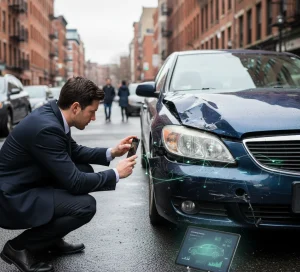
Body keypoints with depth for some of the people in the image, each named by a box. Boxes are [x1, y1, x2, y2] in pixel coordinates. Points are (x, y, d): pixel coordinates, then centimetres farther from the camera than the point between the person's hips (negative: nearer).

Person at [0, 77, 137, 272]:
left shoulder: (52, 113, 1)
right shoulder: (47, 128, -27)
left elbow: (74, 151, 18)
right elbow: (74, 182, -23)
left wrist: (111, 153, 6)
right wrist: (116, 174, -12)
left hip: (27, 186, 10)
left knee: (85, 170, 10)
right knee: (85, 205, -20)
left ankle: (50, 240, 16)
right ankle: (19, 247, -4)